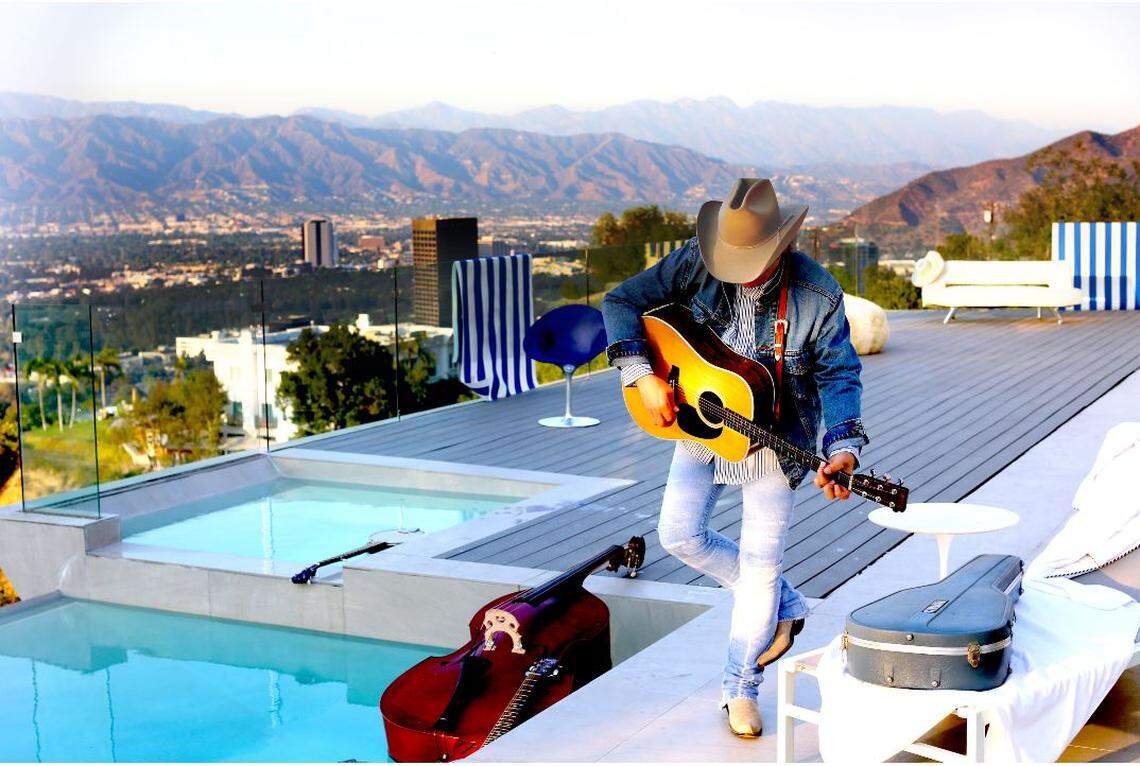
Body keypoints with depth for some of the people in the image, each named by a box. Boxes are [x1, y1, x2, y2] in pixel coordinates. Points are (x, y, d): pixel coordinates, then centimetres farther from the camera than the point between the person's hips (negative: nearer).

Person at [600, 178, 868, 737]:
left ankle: (740, 689, 16)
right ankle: (783, 608, 20)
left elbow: (840, 373, -16)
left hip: (774, 437, -3)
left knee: (761, 561, -2)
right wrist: (643, 376, -21)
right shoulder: (696, 261, -15)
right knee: (679, 533, -2)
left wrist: (843, 448, -32)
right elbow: (621, 302, -9)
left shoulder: (817, 293, -19)